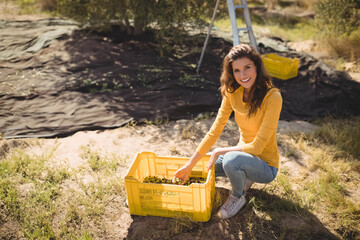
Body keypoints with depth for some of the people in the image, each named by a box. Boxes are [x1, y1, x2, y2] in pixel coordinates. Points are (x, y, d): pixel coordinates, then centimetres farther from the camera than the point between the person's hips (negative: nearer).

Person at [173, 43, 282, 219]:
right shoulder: (232, 92, -6)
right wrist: (189, 165, -9)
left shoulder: (272, 97, -25)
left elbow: (257, 147, -25)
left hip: (265, 164, -6)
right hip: (243, 153, 6)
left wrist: (220, 151, -19)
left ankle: (238, 197, -2)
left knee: (231, 160, -35)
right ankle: (243, 176, 17)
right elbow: (215, 130, -6)